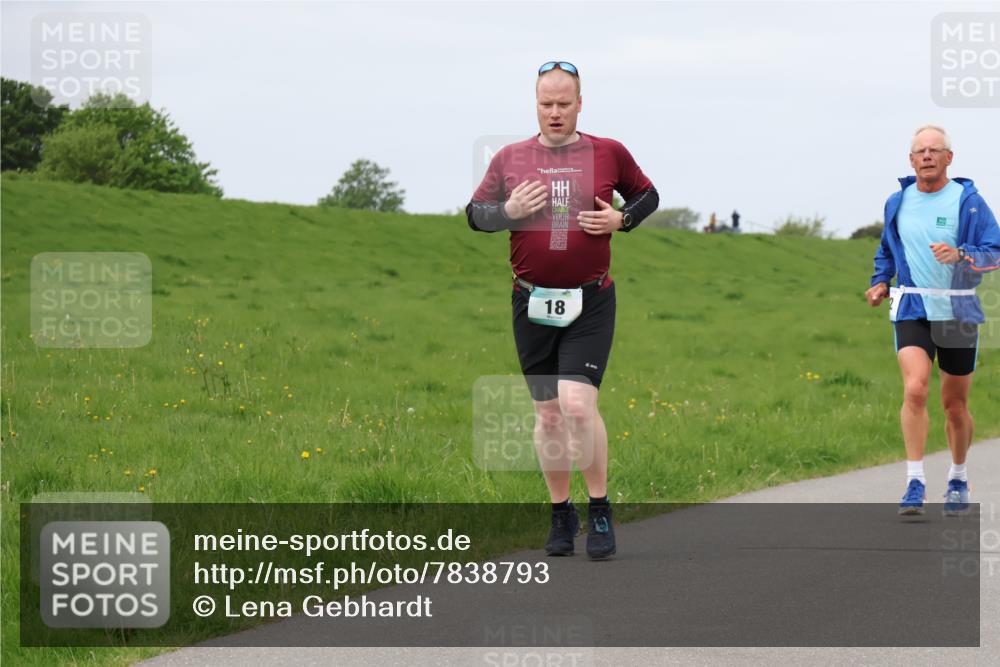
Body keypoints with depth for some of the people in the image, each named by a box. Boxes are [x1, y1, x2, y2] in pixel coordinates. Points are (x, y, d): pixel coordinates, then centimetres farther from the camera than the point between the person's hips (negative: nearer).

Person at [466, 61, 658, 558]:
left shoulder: (609, 153, 3)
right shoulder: (510, 158, 5)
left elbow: (648, 196, 17)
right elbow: (474, 214, 10)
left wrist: (621, 219, -2)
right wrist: (508, 211, -10)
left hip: (590, 303, -2)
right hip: (532, 304, 2)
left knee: (578, 404, -17)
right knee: (548, 414, 7)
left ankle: (600, 511, -3)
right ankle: (561, 514, 20)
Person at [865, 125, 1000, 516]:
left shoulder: (968, 201, -4)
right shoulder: (898, 202, 7)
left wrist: (960, 255, -28)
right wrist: (880, 281, 9)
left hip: (958, 312, -1)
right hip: (912, 311, 1)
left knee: (955, 406, 9)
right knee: (915, 388, -21)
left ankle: (958, 479, 32)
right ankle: (915, 483, -21)